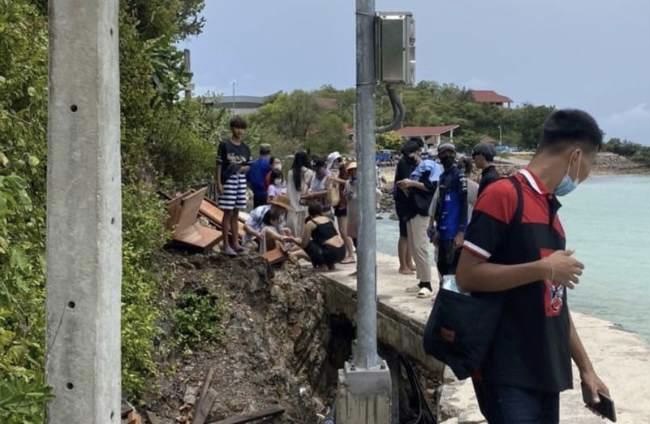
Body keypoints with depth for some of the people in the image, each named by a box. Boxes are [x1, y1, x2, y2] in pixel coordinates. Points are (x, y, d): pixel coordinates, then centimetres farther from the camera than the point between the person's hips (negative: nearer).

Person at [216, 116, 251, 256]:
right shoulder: (224, 145, -4)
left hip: (241, 181, 5)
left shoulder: (245, 148, 11)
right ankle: (226, 245, -1)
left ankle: (235, 242, 17)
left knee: (236, 213, 11)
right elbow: (219, 165, -5)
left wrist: (243, 168, -7)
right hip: (228, 180, -5)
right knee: (228, 213, -5)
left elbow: (248, 166, 16)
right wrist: (218, 183, -12)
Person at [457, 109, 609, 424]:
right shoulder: (503, 195, -11)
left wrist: (586, 368, 18)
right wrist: (543, 269, -18)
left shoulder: (549, 210, 15)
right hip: (508, 374, -8)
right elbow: (467, 276, -17)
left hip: (547, 372, 8)